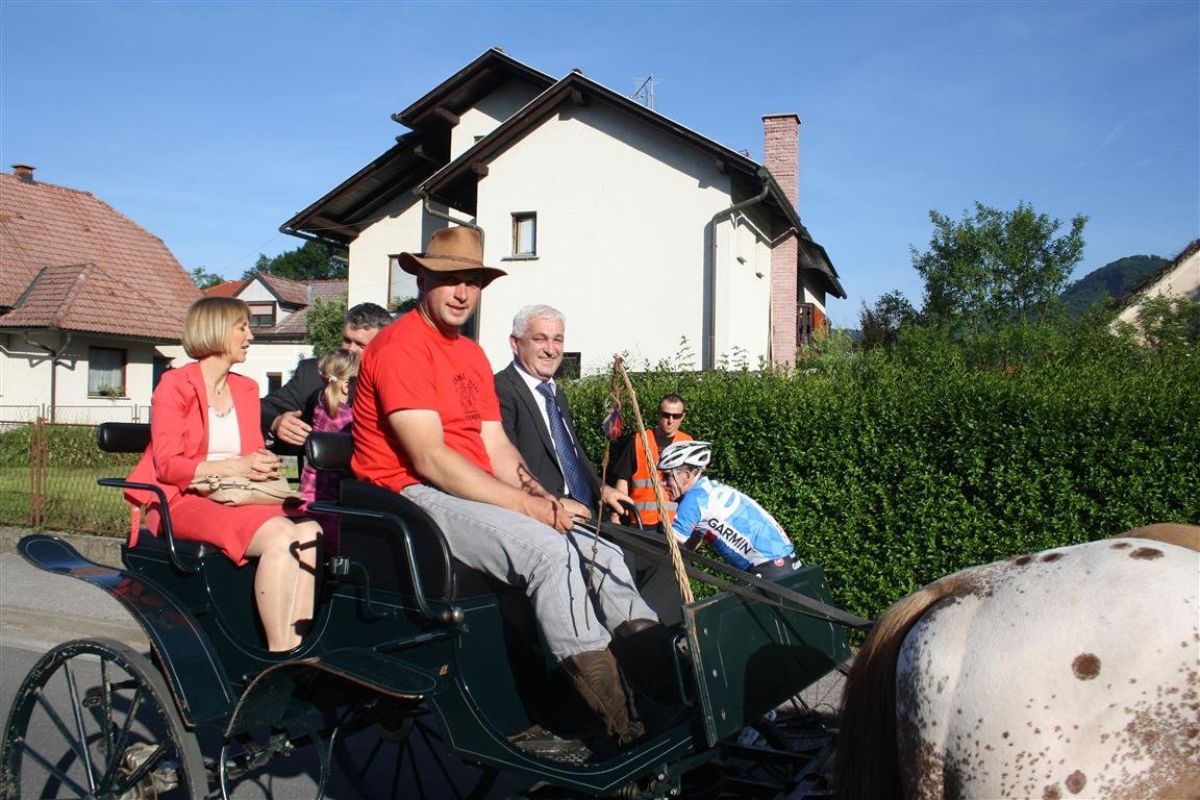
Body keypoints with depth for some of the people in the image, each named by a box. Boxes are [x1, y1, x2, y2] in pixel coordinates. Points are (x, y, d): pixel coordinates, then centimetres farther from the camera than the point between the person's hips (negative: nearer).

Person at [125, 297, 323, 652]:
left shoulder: (246, 389, 20)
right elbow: (167, 465, -9)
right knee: (279, 535, -33)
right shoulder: (175, 386, 1)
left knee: (309, 531, -26)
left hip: (238, 499, 6)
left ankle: (297, 652, -30)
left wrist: (264, 465, -4)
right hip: (185, 502, -6)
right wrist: (234, 467, -19)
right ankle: (279, 657, -31)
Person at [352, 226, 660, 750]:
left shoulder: (472, 354, 19)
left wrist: (537, 494, -9)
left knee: (604, 556, -4)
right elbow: (429, 460, -19)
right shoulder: (401, 345, -9)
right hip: (416, 496, -9)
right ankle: (623, 724, -26)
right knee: (549, 551, -29)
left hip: (478, 496, 9)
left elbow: (496, 445, 11)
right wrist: (523, 503, -20)